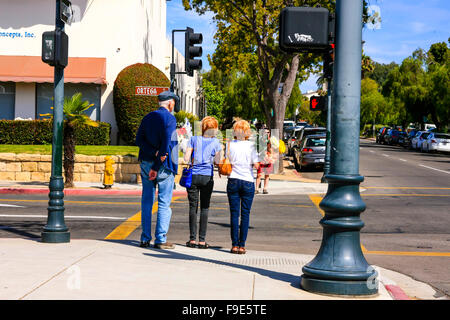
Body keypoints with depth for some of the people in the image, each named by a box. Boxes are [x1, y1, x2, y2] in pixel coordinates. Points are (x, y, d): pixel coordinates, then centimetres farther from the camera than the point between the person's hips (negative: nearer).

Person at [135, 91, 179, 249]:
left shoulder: (147, 117, 11)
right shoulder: (170, 118, -7)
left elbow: (139, 139, 0)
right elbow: (166, 144, -15)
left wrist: (154, 153, -11)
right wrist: (157, 167, -13)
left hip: (146, 163, 6)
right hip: (164, 165, -5)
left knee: (146, 201, 10)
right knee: (164, 203, -1)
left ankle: (145, 239, 10)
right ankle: (161, 240, -3)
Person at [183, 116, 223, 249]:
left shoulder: (194, 139, 3)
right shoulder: (216, 142, 2)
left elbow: (186, 158, -2)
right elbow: (217, 161, -2)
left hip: (193, 176, 0)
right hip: (207, 178, 0)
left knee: (193, 207, 4)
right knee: (204, 208, 4)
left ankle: (192, 239, 2)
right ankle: (202, 240, 2)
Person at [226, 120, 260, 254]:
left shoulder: (229, 144, 0)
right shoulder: (251, 145, -4)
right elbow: (256, 165, -6)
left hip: (233, 181, 1)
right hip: (248, 182, -1)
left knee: (234, 213, 4)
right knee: (245, 214, 4)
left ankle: (234, 245, 1)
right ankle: (242, 245, 2)